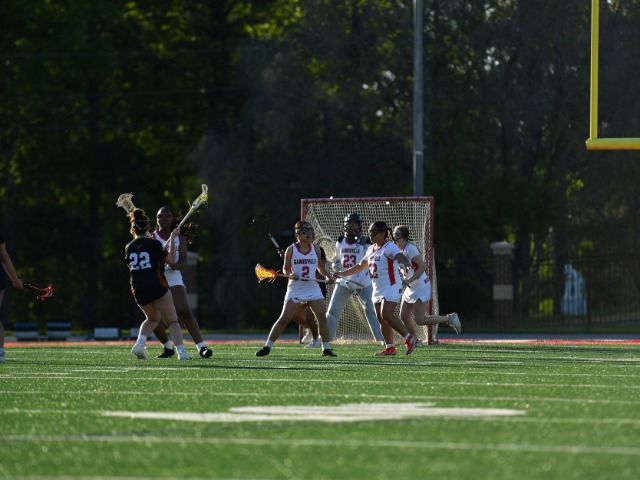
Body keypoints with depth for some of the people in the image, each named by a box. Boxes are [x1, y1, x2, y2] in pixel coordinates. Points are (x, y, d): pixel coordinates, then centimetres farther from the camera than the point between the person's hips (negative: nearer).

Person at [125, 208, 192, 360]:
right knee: (172, 321, 2)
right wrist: (172, 239, 5)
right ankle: (181, 351, -13)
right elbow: (171, 259, -2)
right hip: (157, 287, -4)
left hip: (139, 291, 4)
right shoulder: (153, 244, -5)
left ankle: (139, 343, 3)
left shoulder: (129, 248, 7)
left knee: (153, 318, 26)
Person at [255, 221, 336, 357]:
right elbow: (285, 268, 3)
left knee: (322, 317, -9)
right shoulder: (291, 249, -2)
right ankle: (267, 347, 2)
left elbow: (320, 266, 17)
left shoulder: (315, 248, 7)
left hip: (312, 286, 3)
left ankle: (326, 349, 1)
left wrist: (326, 276, 0)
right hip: (295, 288, -3)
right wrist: (290, 274, -18)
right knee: (284, 319, -6)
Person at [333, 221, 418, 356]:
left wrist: (405, 263, -54)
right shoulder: (371, 250, 16)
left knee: (386, 315, -21)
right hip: (378, 289, 9)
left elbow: (400, 256, -30)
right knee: (381, 319, 6)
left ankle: (409, 338, -11)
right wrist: (342, 274, 26)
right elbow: (360, 266, 28)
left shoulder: (389, 247, -10)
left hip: (391, 288, -9)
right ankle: (389, 347, 10)